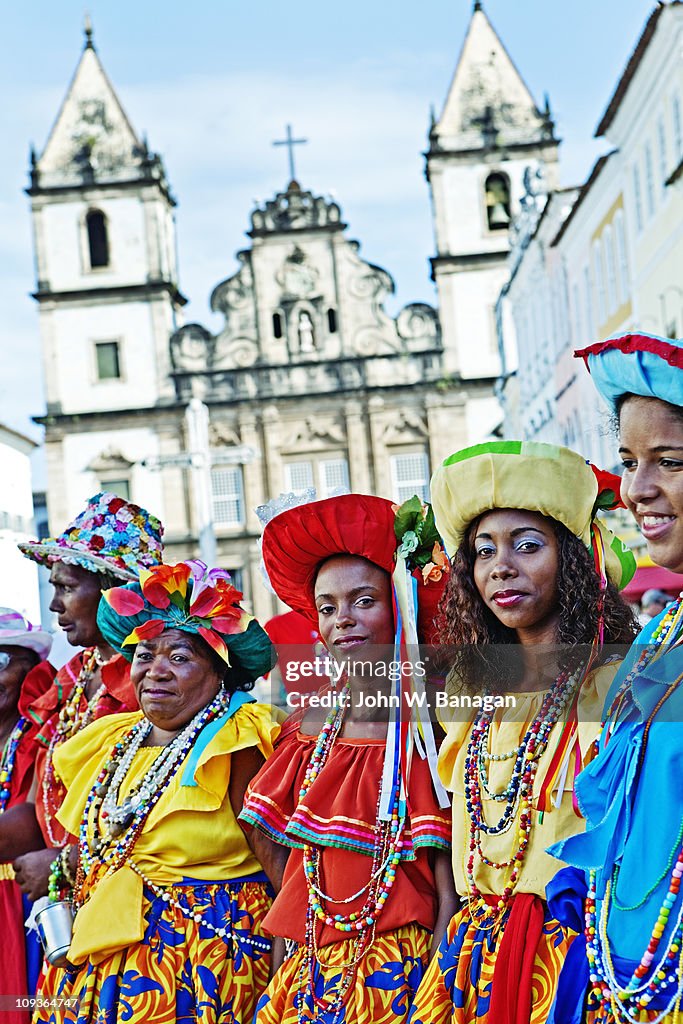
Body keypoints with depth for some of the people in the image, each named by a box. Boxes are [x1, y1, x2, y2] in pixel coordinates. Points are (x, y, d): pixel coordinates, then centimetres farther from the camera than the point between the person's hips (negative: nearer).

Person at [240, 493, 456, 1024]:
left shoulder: (424, 730, -11)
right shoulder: (307, 727, 3)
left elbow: (448, 885, -12)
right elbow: (281, 852, 10)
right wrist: (294, 948, 3)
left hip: (399, 969, -4)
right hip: (309, 967, 4)